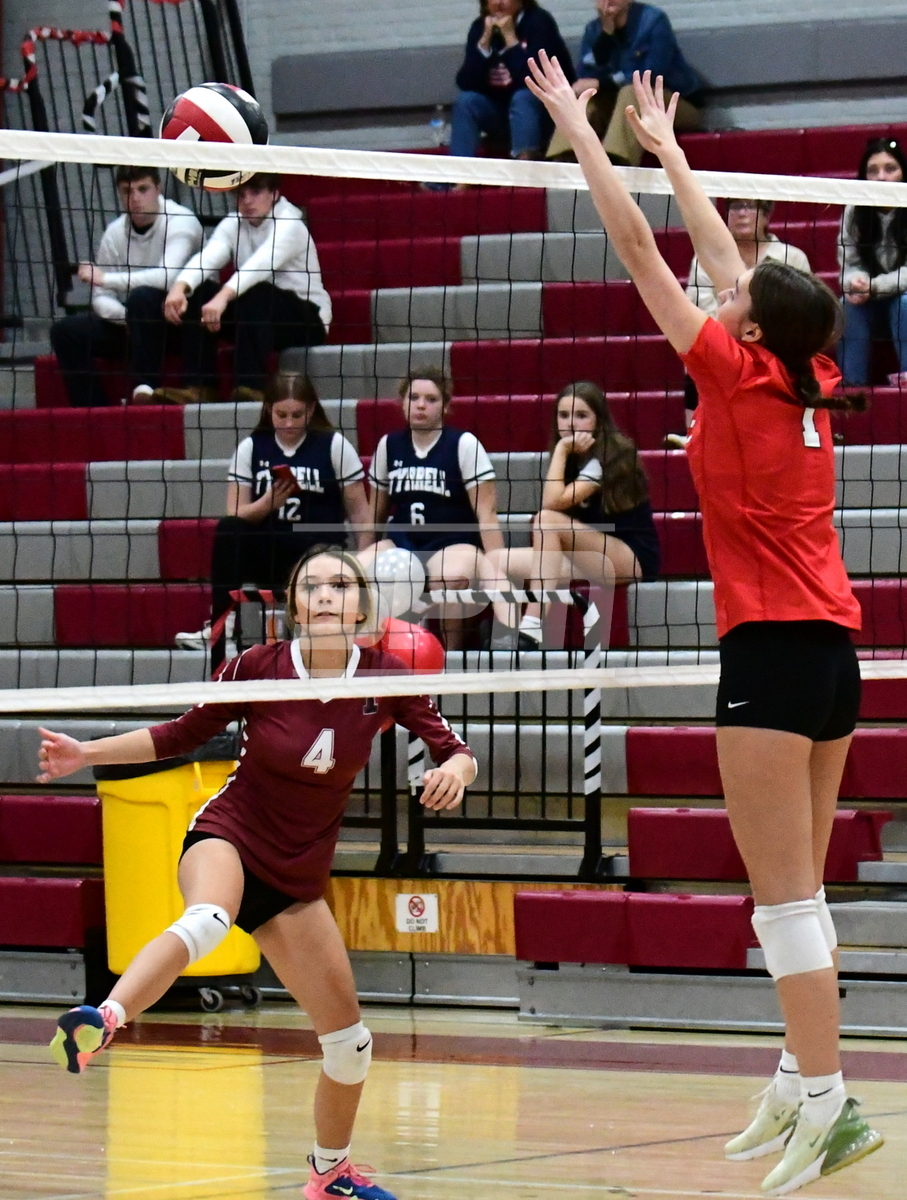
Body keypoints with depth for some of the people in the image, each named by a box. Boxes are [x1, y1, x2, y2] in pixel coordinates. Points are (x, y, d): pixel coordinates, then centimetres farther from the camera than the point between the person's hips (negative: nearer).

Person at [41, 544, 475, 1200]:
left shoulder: (385, 678, -7)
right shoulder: (258, 668, -12)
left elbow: (455, 750, -5)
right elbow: (182, 734, 1)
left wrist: (454, 770, -28)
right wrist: (88, 753, -6)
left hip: (299, 875, 4)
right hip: (227, 839, -4)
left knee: (349, 1041, 8)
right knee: (205, 921, -42)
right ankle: (102, 1020, -63)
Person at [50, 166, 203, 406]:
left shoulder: (180, 222, -15)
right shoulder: (115, 233, 1)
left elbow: (168, 277, -32)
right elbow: (101, 297, 2)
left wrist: (106, 278, -29)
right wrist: (125, 317, -21)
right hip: (129, 325, 6)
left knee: (141, 297, -35)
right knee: (66, 330, -11)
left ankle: (145, 389, -29)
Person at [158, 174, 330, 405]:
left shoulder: (289, 225, -16)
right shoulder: (233, 225, 1)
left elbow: (261, 264, -36)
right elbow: (206, 257, -19)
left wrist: (223, 297, -54)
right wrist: (179, 287, -41)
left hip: (308, 319, -6)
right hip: (255, 317, 6)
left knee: (254, 295, -34)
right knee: (197, 295, -16)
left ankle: (252, 387, -38)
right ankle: (198, 385, -22)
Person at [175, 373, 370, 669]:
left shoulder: (333, 445, 4)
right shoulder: (251, 448, 9)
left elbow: (359, 513, 4)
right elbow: (235, 517, 4)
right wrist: (267, 504, -17)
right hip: (266, 554, 2)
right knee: (226, 530, -29)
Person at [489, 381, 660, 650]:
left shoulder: (611, 455, -12)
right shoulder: (575, 458, 11)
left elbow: (555, 501, -23)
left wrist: (562, 449, -16)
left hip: (632, 561, -8)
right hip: (593, 562, 8)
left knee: (548, 520, -30)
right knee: (497, 562, -6)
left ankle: (533, 627, -36)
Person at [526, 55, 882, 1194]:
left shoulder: (736, 375, -8)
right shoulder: (811, 386, 10)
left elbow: (641, 253, -4)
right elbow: (729, 261, 23)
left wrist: (583, 138, 3)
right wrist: (667, 152, 33)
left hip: (770, 649, -8)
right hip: (832, 645, 8)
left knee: (783, 892, -9)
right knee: (798, 888, 13)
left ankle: (828, 1103, -13)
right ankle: (800, 1087, 17)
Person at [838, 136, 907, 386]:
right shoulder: (855, 211, -5)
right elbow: (848, 264, -4)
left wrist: (875, 287, -31)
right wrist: (856, 282, -28)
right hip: (869, 302, 3)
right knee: (850, 308, -28)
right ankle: (850, 386, -25)